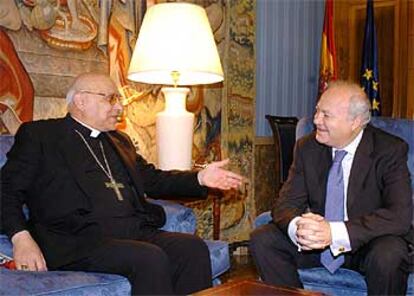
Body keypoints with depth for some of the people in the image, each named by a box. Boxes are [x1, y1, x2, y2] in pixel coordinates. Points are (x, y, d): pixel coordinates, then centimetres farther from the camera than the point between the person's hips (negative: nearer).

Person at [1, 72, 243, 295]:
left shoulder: (120, 141, 27)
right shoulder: (38, 135, 9)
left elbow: (151, 179, 27)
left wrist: (200, 178, 12)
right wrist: (21, 238, -14)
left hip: (137, 231, 6)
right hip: (80, 239, -6)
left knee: (194, 247, -19)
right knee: (151, 258, -30)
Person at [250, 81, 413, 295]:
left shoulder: (390, 150, -14)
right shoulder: (307, 147, -3)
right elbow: (286, 203, -4)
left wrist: (336, 232, -37)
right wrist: (297, 226, -31)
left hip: (366, 244, -3)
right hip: (317, 242, 4)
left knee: (387, 256, -35)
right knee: (262, 239, -16)